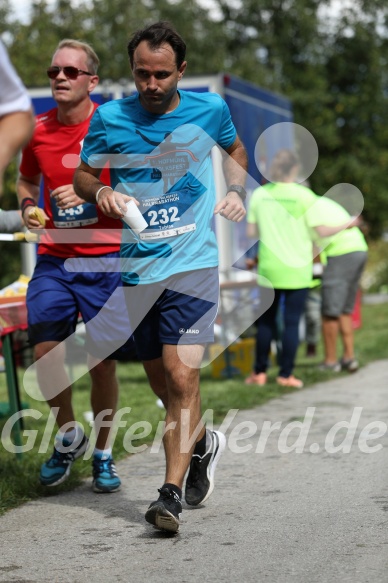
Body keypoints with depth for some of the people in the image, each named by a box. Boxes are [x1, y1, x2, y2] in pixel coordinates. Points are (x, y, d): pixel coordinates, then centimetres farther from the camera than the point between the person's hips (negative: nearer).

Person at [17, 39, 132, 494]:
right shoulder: (37, 130, 4)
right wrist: (27, 207, 1)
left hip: (105, 260, -3)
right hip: (53, 257, 3)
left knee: (102, 364, 1)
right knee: (44, 349, -10)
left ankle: (102, 452, 21)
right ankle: (68, 436, 15)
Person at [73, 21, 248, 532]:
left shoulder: (210, 110, 2)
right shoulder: (110, 119, 0)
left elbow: (235, 149, 23)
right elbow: (82, 175, 12)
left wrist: (236, 193, 5)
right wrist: (102, 193, -10)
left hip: (193, 263, -2)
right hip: (138, 269, 3)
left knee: (181, 375, -16)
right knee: (163, 384, 12)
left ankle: (172, 492, -13)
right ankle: (203, 443, 42)